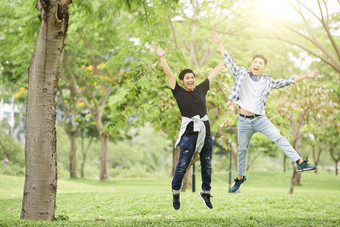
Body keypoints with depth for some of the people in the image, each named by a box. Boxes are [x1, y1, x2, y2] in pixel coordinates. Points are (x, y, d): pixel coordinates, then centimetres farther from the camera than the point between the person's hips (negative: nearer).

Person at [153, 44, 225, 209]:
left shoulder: (201, 89, 13)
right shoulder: (179, 92, 3)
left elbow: (214, 73, 21)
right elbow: (169, 74, -5)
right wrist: (162, 58, -14)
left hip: (205, 131, 4)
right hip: (189, 132, -4)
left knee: (207, 165, 9)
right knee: (182, 165, -3)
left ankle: (205, 192, 25)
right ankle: (175, 193, 15)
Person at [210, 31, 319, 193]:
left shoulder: (268, 82, 6)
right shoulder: (241, 74, 4)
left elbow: (287, 82, 7)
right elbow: (228, 61, 4)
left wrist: (305, 76, 3)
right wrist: (219, 44, 0)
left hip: (260, 119, 0)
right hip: (244, 120, 0)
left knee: (280, 138, -16)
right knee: (242, 149, 10)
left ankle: (300, 163, -19)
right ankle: (240, 177, 27)